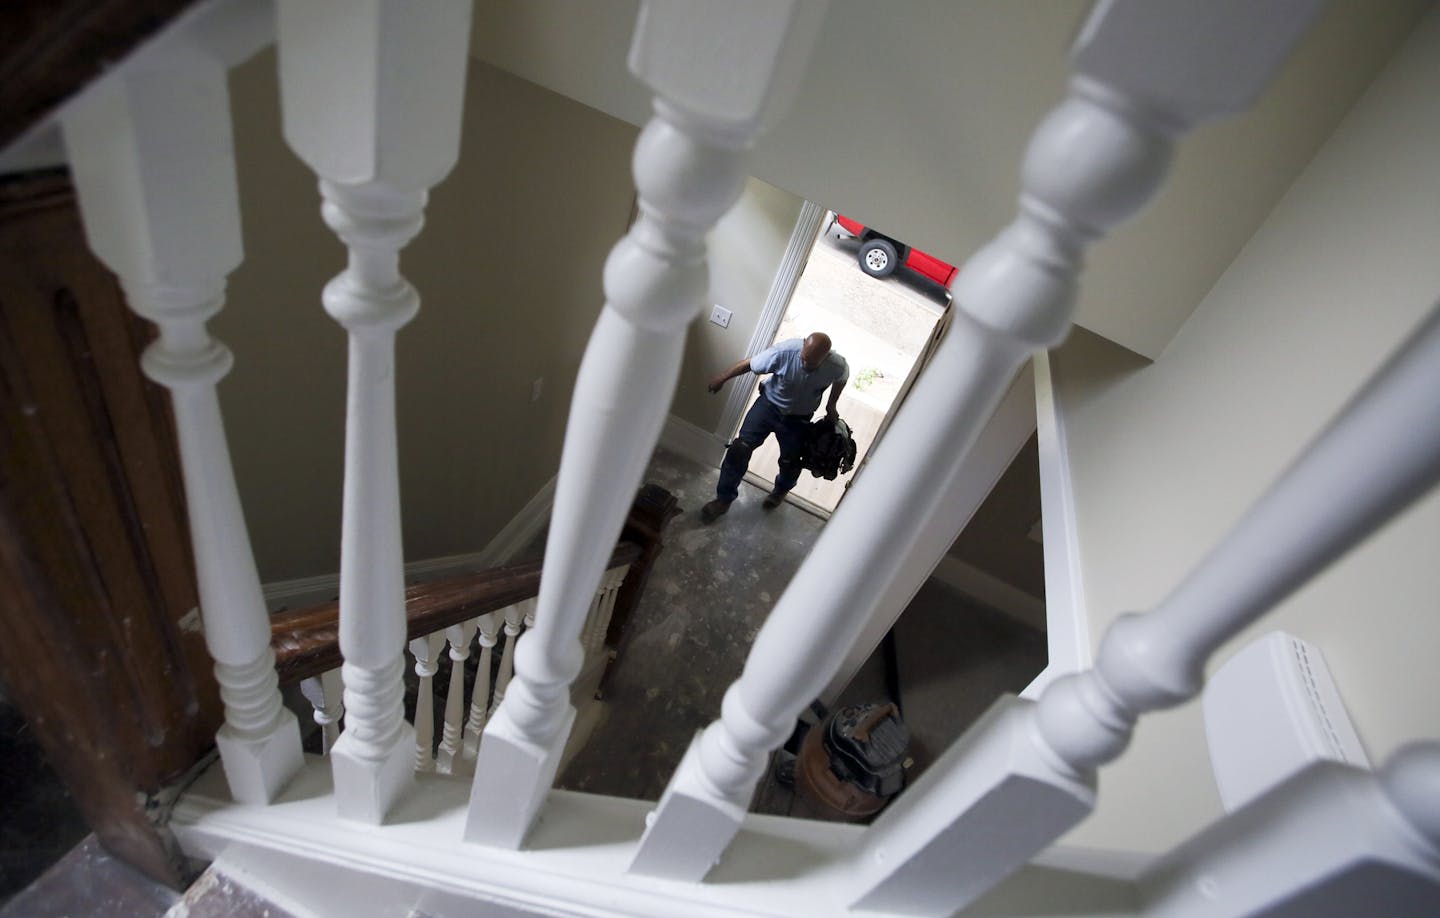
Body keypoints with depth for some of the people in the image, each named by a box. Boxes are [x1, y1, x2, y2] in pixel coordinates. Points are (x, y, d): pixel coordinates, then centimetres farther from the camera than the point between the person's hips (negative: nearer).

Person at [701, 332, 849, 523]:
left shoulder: (838, 366, -27)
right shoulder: (785, 351, -31)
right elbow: (749, 363, -16)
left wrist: (831, 406, 9)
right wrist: (722, 379, -7)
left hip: (797, 418, 1)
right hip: (769, 404, -1)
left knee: (790, 462, 13)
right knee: (740, 448, -10)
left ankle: (781, 490, 49)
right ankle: (724, 499, 8)